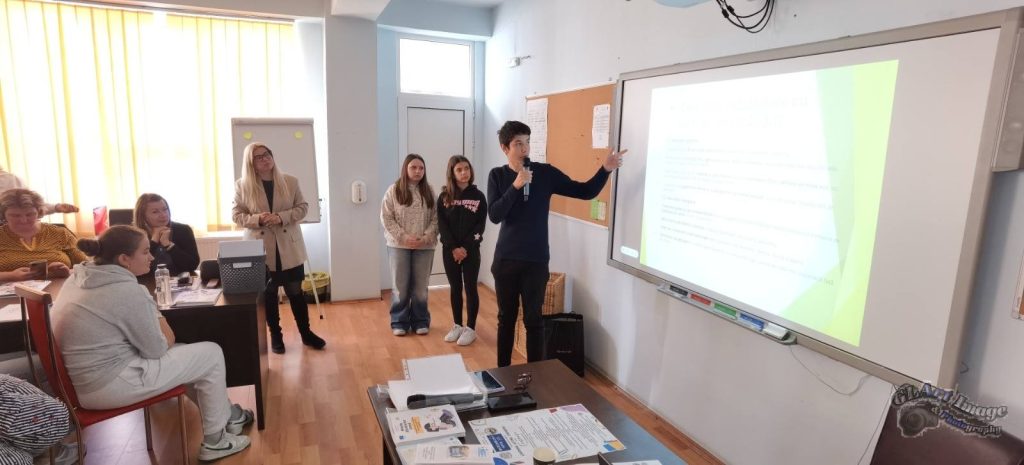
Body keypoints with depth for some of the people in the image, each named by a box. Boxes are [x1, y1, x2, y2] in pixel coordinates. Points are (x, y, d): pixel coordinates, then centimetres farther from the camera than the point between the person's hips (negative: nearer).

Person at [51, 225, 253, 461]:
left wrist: (155, 321, 5)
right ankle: (214, 441, 12)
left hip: (81, 382, 10)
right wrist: (165, 332, 5)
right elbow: (158, 348, -14)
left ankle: (227, 414, 33)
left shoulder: (80, 276, 5)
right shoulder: (126, 290, -23)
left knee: (185, 353, 24)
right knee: (211, 354, 0)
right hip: (107, 386, -10)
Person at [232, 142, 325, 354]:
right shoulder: (242, 185, -2)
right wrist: (257, 219, -20)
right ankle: (275, 335, 26)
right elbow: (236, 215, 0)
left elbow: (302, 207, 1)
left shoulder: (290, 181, 1)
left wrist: (282, 217, -17)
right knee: (268, 294, 10)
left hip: (289, 248, 0)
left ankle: (306, 333, 21)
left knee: (295, 292, 7)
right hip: (260, 249, 0)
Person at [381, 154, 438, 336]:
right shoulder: (394, 190, -3)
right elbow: (386, 218, -6)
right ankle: (399, 322, 18)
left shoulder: (429, 191, 4)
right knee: (400, 285, 5)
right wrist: (403, 237, -14)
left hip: (424, 246, 2)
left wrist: (426, 237, -13)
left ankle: (420, 321, 21)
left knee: (420, 286, 8)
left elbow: (435, 218, 1)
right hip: (399, 245, -1)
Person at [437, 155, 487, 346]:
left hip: (471, 250, -2)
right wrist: (453, 248, -13)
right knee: (455, 288, 11)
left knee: (470, 288, 3)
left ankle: (470, 328, 13)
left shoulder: (478, 196, -2)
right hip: (449, 250, 2)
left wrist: (466, 248, -14)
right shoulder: (444, 197, 1)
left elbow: (480, 226, -6)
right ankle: (457, 326, 23)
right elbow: (442, 225, -3)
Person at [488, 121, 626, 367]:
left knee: (533, 320, 6)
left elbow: (585, 192, -2)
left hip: (536, 260, -1)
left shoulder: (546, 173, -2)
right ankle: (502, 372, 29)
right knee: (506, 318, 13)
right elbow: (494, 215, -12)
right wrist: (516, 185, -21)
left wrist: (605, 169, -17)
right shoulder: (497, 175, 0)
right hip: (505, 259, 1)